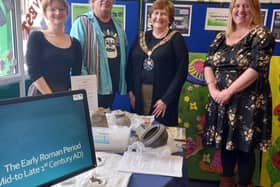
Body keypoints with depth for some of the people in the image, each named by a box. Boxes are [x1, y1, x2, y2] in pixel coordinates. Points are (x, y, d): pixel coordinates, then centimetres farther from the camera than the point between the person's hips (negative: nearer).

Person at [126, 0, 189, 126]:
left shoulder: (176, 39, -2)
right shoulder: (141, 37, 11)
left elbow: (181, 72, -9)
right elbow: (130, 66, 12)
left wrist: (166, 99, -13)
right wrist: (130, 91, 1)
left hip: (162, 97, -3)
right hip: (139, 95, 4)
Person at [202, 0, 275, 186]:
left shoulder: (261, 35, -6)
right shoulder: (221, 37, 11)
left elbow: (257, 68, -17)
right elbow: (208, 64, 7)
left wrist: (229, 91, -19)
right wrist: (213, 88, -10)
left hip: (248, 103, -5)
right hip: (222, 101, 5)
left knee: (244, 147, 3)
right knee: (225, 143, 15)